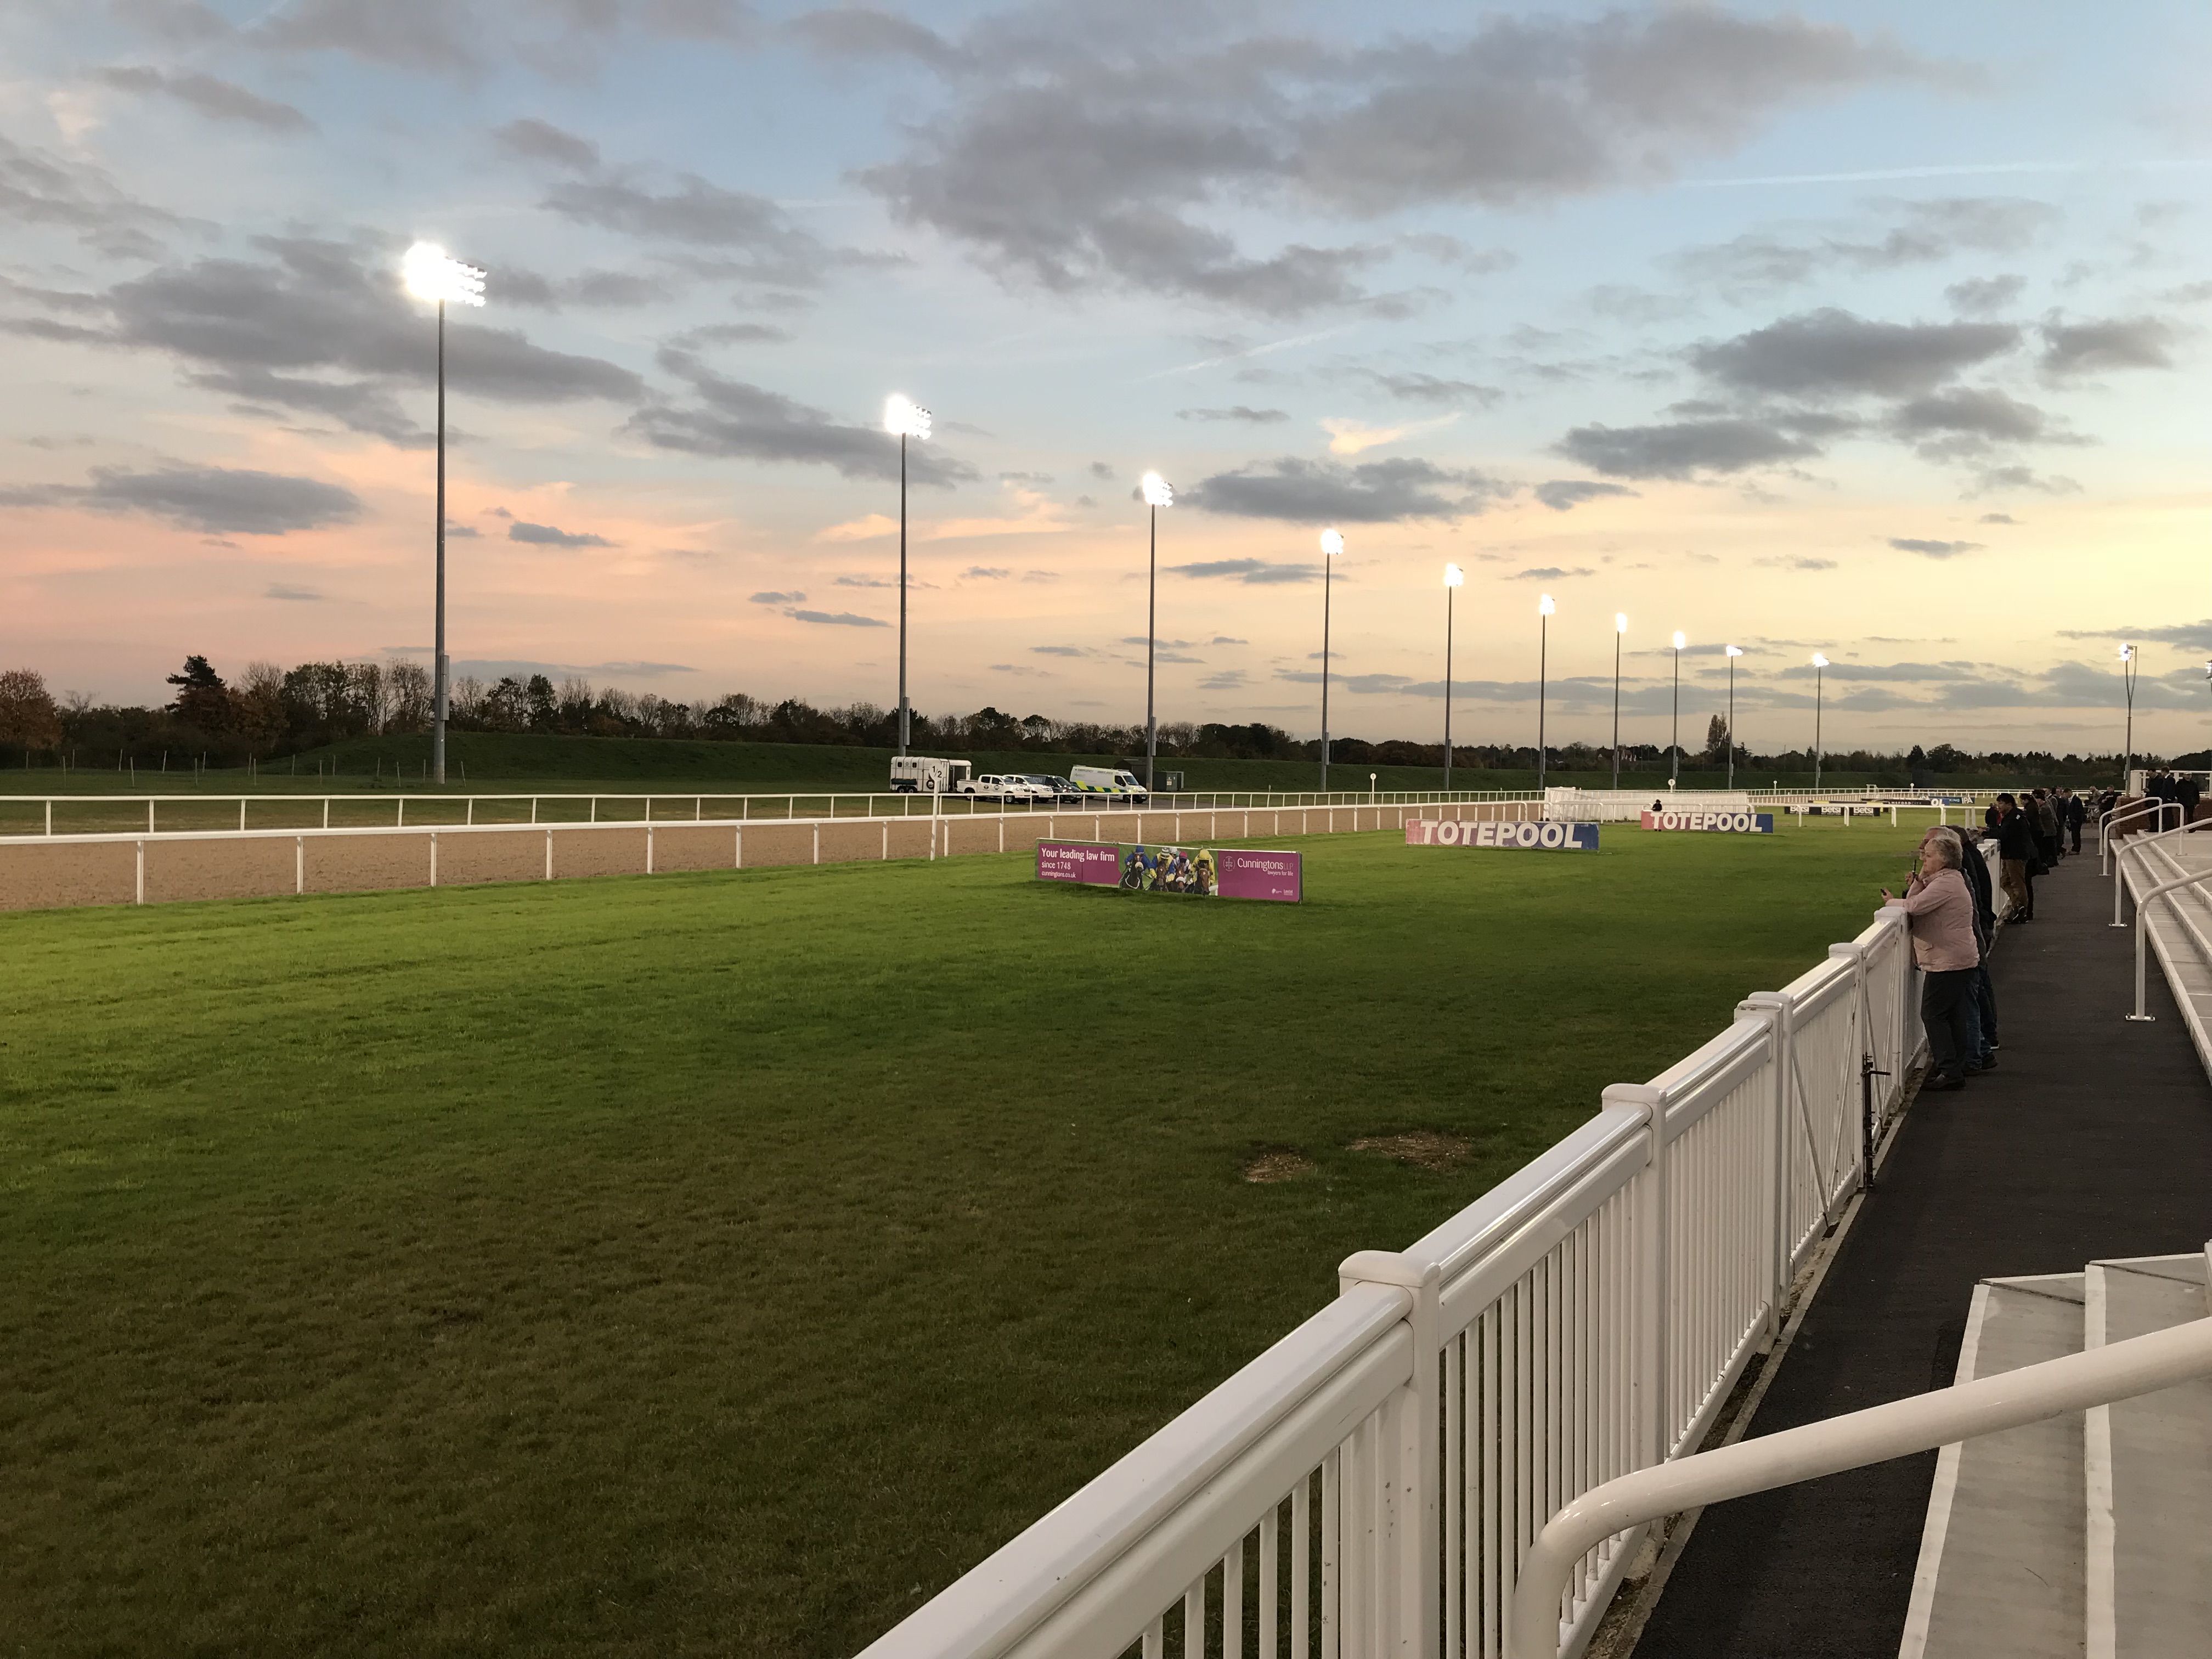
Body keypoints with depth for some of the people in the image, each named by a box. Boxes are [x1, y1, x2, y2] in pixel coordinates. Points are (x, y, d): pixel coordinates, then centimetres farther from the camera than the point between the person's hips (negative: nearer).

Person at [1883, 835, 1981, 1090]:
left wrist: (1891, 902, -6)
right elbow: (1914, 903, 10)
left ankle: (1950, 1071, -9)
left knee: (1933, 1013, -9)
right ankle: (1956, 1067, 20)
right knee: (1953, 1014, 14)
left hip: (1949, 962, -11)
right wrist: (1920, 880, -4)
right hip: (1957, 961, 11)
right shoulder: (1944, 880, 17)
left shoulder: (1946, 884, -17)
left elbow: (1915, 906, -24)